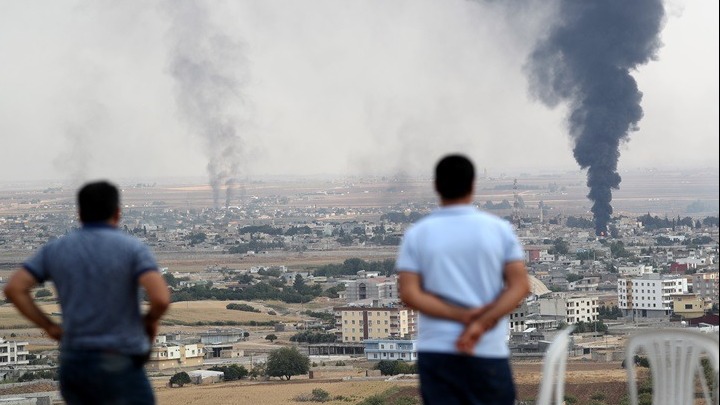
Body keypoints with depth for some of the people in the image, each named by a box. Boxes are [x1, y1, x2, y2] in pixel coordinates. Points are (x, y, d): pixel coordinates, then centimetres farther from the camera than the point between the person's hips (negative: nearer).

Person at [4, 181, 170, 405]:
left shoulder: (55, 249, 6)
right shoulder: (133, 248, -6)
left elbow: (13, 289, -1)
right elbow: (161, 298, -19)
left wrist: (49, 327, 6)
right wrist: (151, 320, 3)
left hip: (73, 363, 5)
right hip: (119, 367, -5)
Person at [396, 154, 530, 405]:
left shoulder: (417, 234, 1)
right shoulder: (499, 229, 1)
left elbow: (409, 294, -7)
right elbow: (520, 286, -6)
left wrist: (462, 316, -9)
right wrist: (482, 323, -15)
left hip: (436, 351, 0)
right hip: (488, 350, 0)